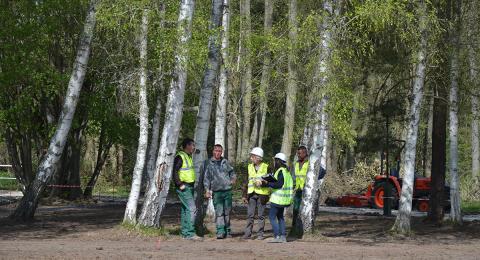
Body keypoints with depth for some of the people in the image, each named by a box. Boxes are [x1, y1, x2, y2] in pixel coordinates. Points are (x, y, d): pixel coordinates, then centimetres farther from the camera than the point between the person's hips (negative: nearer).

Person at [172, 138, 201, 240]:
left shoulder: (188, 157, 19)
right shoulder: (180, 157, -12)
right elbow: (174, 171, -18)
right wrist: (180, 184, -22)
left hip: (189, 187, 10)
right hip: (184, 188, -10)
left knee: (186, 210, 10)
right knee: (192, 209, -15)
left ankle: (185, 233, 12)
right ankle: (190, 233, -17)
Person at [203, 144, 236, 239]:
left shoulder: (225, 162, 13)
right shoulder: (208, 163, 5)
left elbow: (232, 172, 26)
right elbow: (206, 178, 3)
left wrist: (233, 178, 6)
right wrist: (207, 190, -6)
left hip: (227, 190, 3)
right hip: (217, 191, -3)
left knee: (227, 212, 7)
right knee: (219, 212, -9)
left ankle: (227, 231, 15)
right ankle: (220, 232, -11)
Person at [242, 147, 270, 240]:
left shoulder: (266, 167, 0)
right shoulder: (249, 167, 11)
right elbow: (246, 182, 12)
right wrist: (244, 195, 7)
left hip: (262, 194, -3)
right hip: (251, 194, 3)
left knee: (261, 215, 2)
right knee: (250, 215, 1)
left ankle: (260, 234, 8)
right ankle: (248, 233, 4)